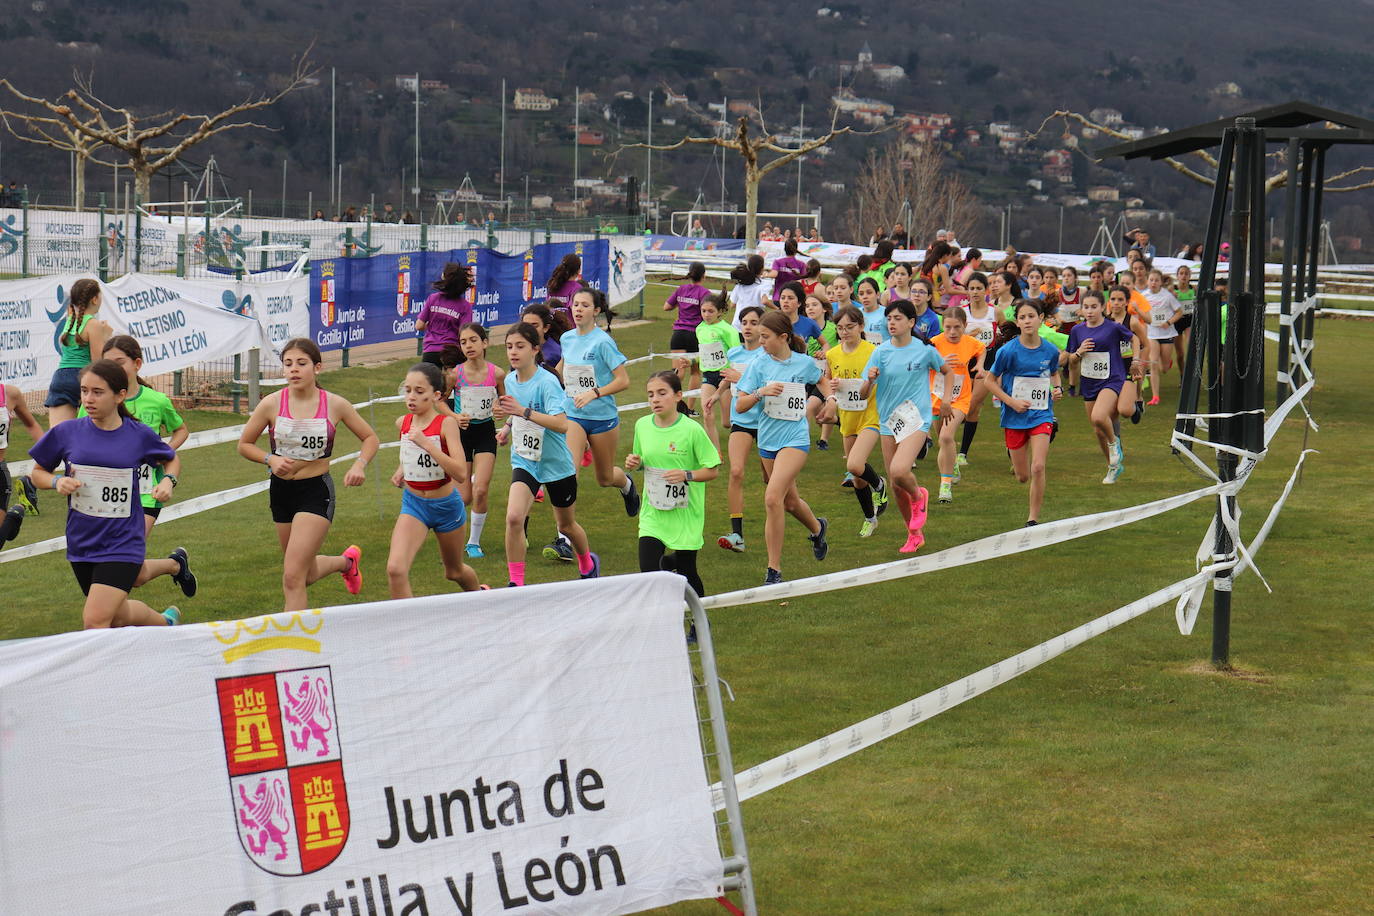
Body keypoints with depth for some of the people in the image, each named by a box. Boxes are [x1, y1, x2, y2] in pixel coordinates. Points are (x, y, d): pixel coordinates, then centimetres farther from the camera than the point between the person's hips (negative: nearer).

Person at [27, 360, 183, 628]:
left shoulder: (140, 436, -6)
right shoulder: (66, 432, -5)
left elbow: (171, 460, 14)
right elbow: (38, 472, 10)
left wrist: (168, 481, -6)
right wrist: (57, 481, -11)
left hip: (122, 544, -4)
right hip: (81, 543, 4)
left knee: (95, 620, -18)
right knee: (118, 616, 21)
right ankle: (166, 621, 51)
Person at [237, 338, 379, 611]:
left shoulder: (335, 405, -7)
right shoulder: (271, 404, -6)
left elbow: (370, 437, 7)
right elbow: (244, 444, 5)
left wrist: (360, 465, -12)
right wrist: (270, 459, -14)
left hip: (317, 491, -4)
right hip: (281, 490, 4)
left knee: (292, 577, -15)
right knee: (307, 574, 18)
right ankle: (347, 561, 49)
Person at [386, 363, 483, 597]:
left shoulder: (446, 423, -18)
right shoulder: (402, 423, -3)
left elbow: (461, 474, -29)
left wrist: (427, 444, -33)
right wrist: (400, 471, 2)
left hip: (445, 505, -3)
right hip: (413, 504, 3)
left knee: (454, 571, 21)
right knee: (395, 569, -22)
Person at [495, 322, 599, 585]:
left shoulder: (547, 382, -20)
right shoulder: (510, 380, 0)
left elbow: (561, 424, -33)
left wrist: (523, 412, -39)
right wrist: (508, 426, 3)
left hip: (556, 464, -4)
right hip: (524, 462, 4)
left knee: (566, 525, 16)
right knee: (514, 517, -20)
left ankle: (588, 564, 46)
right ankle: (516, 583, -13)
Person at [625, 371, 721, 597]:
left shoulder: (692, 430, -13)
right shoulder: (642, 426, 0)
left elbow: (713, 470, -8)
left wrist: (686, 475, -25)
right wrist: (634, 464, -5)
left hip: (685, 513, -3)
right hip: (653, 512, 3)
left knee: (686, 572, 4)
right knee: (648, 569, -12)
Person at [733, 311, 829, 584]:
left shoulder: (805, 363, -3)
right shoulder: (759, 365, -2)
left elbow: (820, 380, 21)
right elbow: (741, 405, -5)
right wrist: (761, 392, -21)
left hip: (795, 438, -4)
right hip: (768, 439, 4)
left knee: (773, 498, -19)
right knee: (789, 501, 17)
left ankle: (774, 571, -12)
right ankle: (817, 528, 51)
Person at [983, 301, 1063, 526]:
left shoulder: (1050, 350, -3)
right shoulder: (1008, 351, -12)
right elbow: (990, 381, -2)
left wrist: (1057, 388, -1)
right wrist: (1012, 402, -13)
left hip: (1041, 415, 1)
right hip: (1014, 417, -1)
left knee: (1038, 468, -17)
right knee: (1022, 476, 7)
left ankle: (1033, 519, -4)